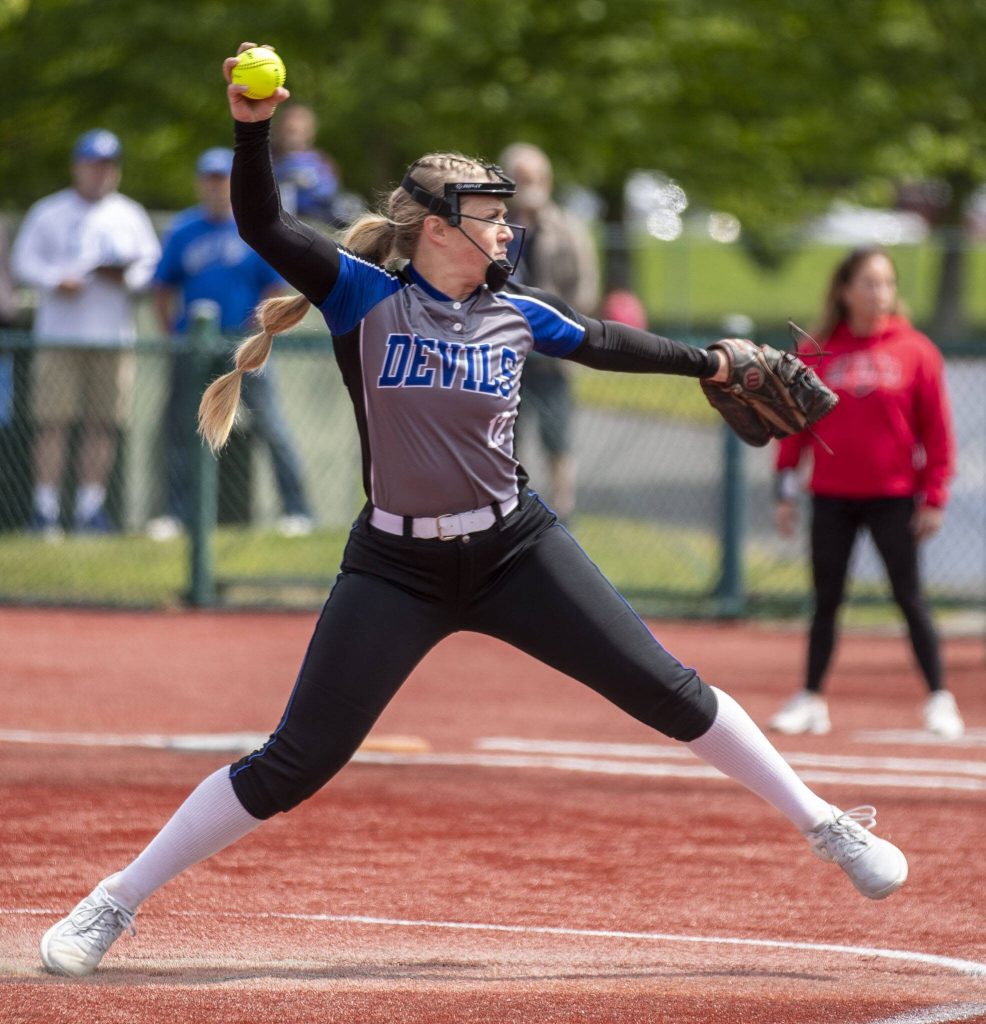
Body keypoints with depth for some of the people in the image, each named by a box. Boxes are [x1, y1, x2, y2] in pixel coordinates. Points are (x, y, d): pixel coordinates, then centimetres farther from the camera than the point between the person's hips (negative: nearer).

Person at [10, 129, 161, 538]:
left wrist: (126, 276, -8)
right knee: (53, 421, -7)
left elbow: (152, 264, 12)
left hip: (114, 334, 2)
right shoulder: (48, 212, 7)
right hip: (58, 336, -2)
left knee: (103, 424, 0)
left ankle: (90, 506, 7)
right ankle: (46, 508, -4)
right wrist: (55, 280, -15)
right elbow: (23, 260, 3)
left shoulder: (130, 216, 13)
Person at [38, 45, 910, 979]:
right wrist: (251, 129, -36)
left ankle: (826, 826, 15)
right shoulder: (364, 297, -8)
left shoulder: (516, 312, 3)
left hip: (516, 552, 3)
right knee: (293, 764, -7)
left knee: (668, 693, 0)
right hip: (395, 569, -3)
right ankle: (115, 902, 4)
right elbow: (262, 226, -21)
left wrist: (710, 363, 31)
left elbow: (601, 343, 23)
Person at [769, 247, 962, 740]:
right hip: (831, 497, 2)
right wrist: (786, 489, 2)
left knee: (910, 598, 0)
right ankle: (811, 700, 14)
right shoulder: (818, 352, 2)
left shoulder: (914, 351, -2)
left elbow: (936, 430, -1)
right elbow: (794, 422, 7)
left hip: (893, 496, -2)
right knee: (825, 601, 7)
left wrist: (934, 496, -4)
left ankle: (939, 699, 6)